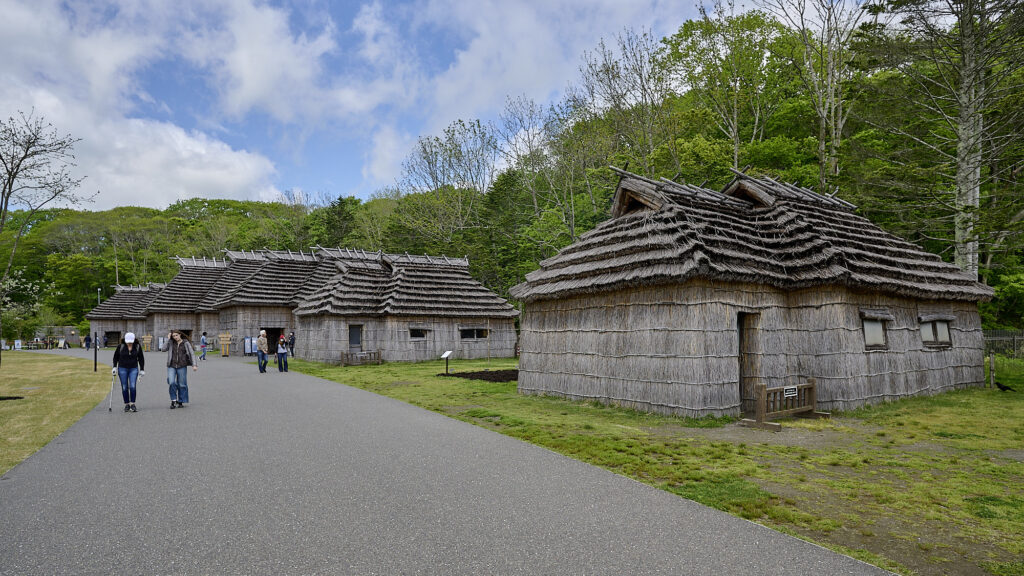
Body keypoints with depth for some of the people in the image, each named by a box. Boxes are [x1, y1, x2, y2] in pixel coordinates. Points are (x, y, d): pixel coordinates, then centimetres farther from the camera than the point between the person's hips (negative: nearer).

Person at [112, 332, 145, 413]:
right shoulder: (120, 346, -6)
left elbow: (141, 359, 6)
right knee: (124, 388, 2)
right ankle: (127, 404, 12)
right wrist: (114, 367, 2)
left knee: (132, 386, -11)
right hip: (122, 369, 0)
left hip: (133, 369, 0)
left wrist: (142, 370, 6)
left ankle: (133, 404, -3)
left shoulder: (137, 347, -4)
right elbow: (115, 357, 8)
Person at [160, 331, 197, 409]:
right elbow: (163, 349, -8)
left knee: (182, 384, 3)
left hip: (182, 367, -1)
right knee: (171, 383, -15)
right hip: (171, 366, 1)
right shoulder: (171, 342, 6)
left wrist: (194, 365, -12)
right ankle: (173, 400, -1)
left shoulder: (186, 343, 1)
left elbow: (192, 354, -2)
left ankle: (180, 402, 15)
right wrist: (168, 339, -7)